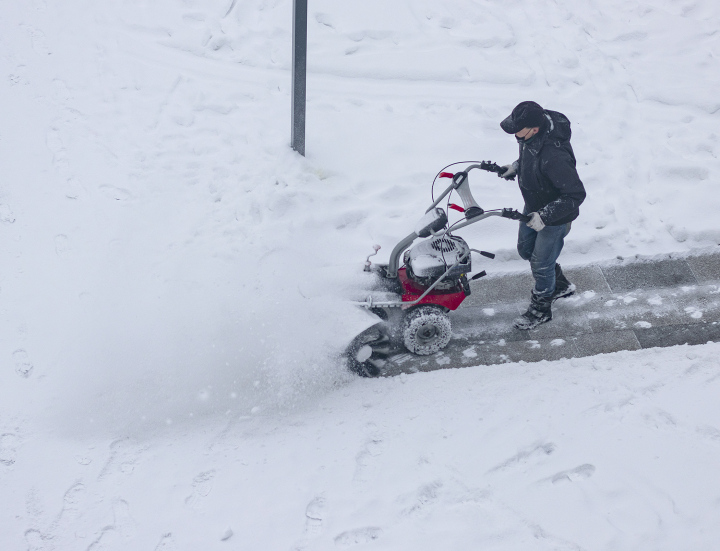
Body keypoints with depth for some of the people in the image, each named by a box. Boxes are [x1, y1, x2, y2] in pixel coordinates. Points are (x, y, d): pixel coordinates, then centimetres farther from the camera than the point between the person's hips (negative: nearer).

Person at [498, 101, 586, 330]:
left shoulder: (553, 156, -42)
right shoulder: (535, 130, -16)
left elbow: (576, 195, -35)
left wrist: (545, 216, -33)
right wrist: (517, 166, -3)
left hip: (554, 216, -9)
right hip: (534, 206, 9)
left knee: (541, 263, 11)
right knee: (525, 249, 26)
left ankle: (541, 309, 38)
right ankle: (560, 286, 50)